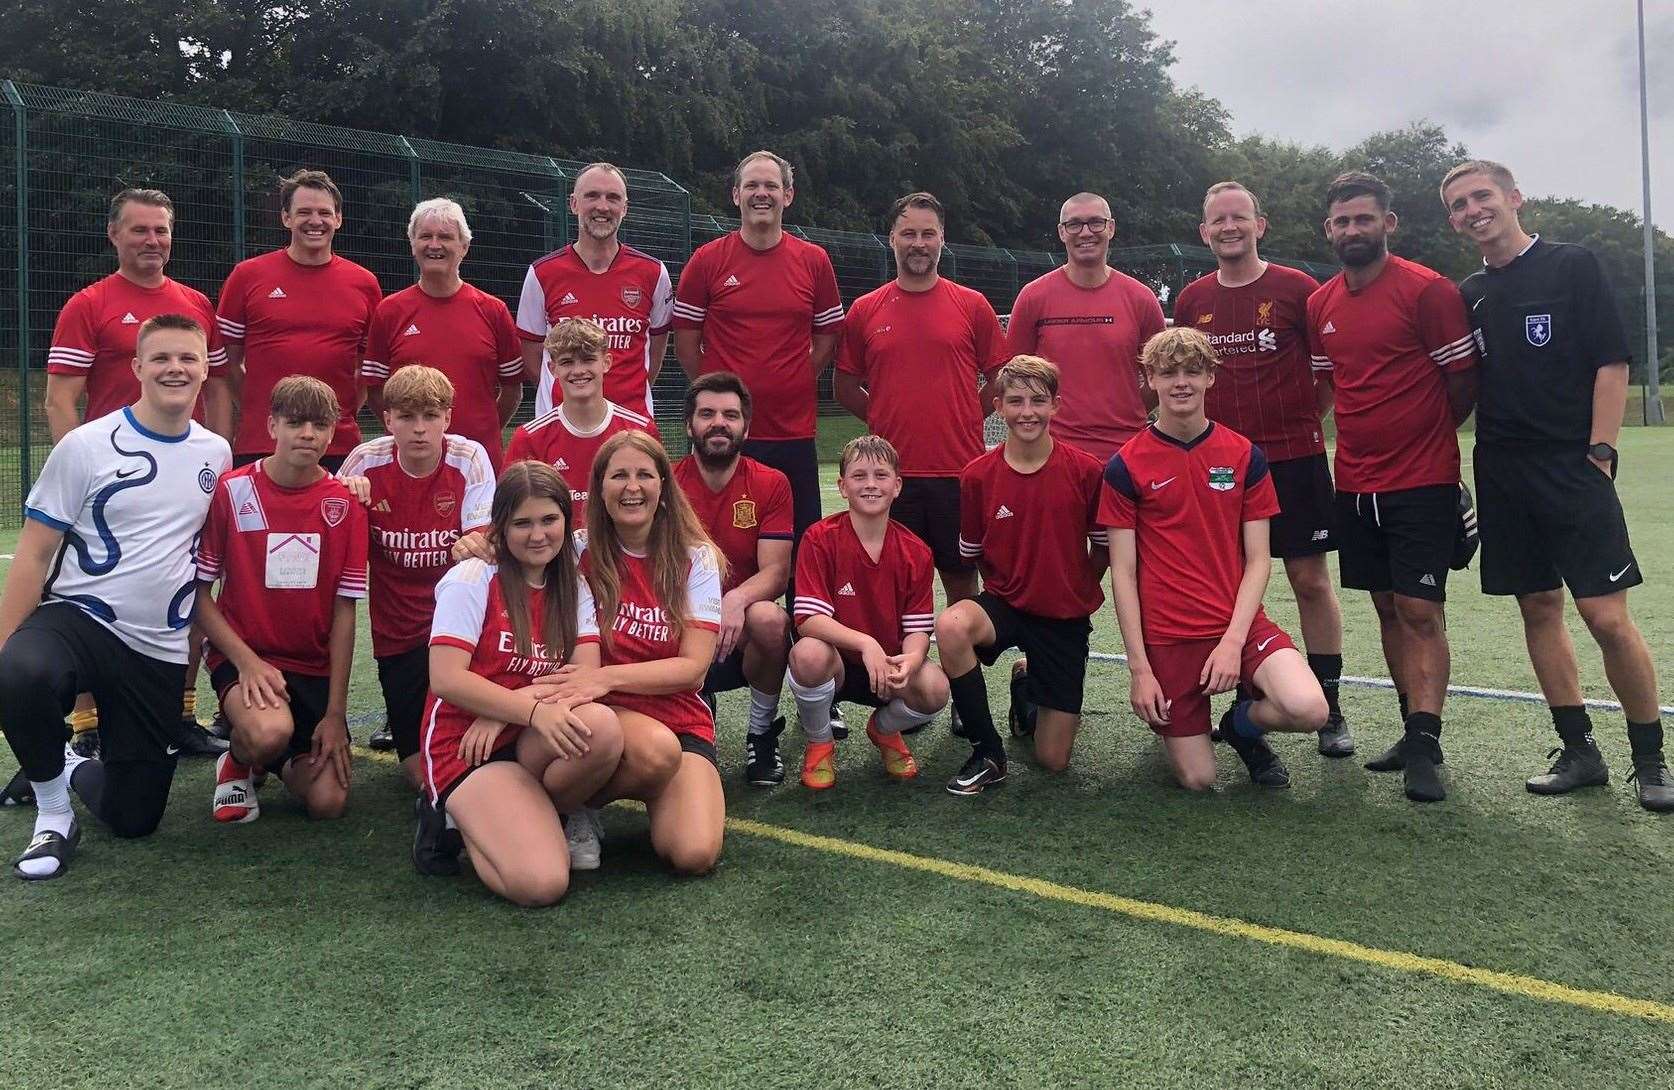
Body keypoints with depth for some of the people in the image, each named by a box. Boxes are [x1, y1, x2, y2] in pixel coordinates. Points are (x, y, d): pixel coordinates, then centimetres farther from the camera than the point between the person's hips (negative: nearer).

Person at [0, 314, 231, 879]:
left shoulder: (217, 453, 5)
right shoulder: (86, 445, -6)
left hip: (161, 652, 3)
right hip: (77, 619, -3)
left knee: (134, 818, 4)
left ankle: (74, 768, 40)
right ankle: (53, 809, -11)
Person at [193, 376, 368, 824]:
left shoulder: (344, 503, -3)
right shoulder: (232, 491, -7)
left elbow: (344, 610, -3)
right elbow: (199, 591, -3)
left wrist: (336, 712, -7)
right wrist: (246, 660, -17)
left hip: (316, 667, 2)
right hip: (244, 656, -2)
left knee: (328, 801, -9)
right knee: (270, 733, -35)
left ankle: (280, 761, 26)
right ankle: (238, 763, 3)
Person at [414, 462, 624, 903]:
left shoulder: (573, 588, 9)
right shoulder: (472, 579, -6)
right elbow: (446, 678, -15)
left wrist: (505, 706, -17)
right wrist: (533, 710, -26)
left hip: (531, 746, 5)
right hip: (467, 747, -5)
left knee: (602, 728, -31)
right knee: (541, 882, -26)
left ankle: (540, 814, -3)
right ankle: (457, 818, 4)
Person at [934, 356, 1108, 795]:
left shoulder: (1086, 471, -11)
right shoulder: (978, 475, -8)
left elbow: (1103, 546, 3)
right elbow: (973, 552, 5)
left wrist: (1077, 591, 7)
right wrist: (1012, 585, 2)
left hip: (1066, 617, 0)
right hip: (1005, 605, 0)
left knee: (1053, 760, -1)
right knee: (950, 625, -37)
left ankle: (1028, 691, 36)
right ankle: (988, 752, -16)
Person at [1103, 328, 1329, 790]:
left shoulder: (1245, 456, 2)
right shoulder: (1126, 466, -4)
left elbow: (1258, 559, 1)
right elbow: (1122, 572, -4)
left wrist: (1233, 640, -12)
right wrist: (1139, 667, -8)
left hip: (1239, 624, 2)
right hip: (1166, 635, -2)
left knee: (1309, 709, -25)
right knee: (1197, 779, -3)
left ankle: (1243, 721, 10)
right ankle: (1165, 719, 31)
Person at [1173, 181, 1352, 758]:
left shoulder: (1297, 288, -2)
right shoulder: (1191, 300, 7)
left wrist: (1303, 418, 1)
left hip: (1294, 456, -3)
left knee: (1310, 579, 0)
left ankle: (1329, 709, 11)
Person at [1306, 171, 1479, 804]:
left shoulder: (1428, 290, -8)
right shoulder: (1320, 305, 9)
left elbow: (1465, 381, -4)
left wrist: (1421, 434, 6)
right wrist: (1370, 431, 11)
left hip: (1422, 481, -6)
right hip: (1356, 484, 6)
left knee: (1420, 611, -7)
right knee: (1388, 608, 11)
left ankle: (1423, 748, -4)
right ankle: (1416, 731, 22)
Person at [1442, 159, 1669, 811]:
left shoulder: (1572, 265, 0)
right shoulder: (1468, 294, 13)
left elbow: (1612, 362, -4)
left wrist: (1599, 451, -11)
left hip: (1573, 469, -5)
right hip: (1502, 475, 5)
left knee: (1608, 617, -9)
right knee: (1539, 609, 7)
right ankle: (1579, 751, 18)